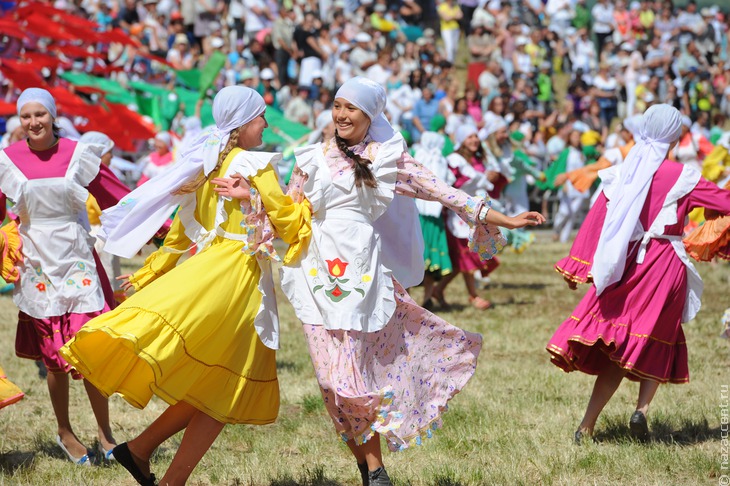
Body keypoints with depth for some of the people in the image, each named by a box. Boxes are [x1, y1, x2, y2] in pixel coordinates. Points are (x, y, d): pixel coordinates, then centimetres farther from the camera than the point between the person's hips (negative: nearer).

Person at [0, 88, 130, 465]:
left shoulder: (78, 155, -3)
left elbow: (120, 199, 0)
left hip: (77, 259, -1)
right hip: (37, 264, 1)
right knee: (54, 357, 6)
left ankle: (105, 432, 9)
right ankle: (64, 433, 23)